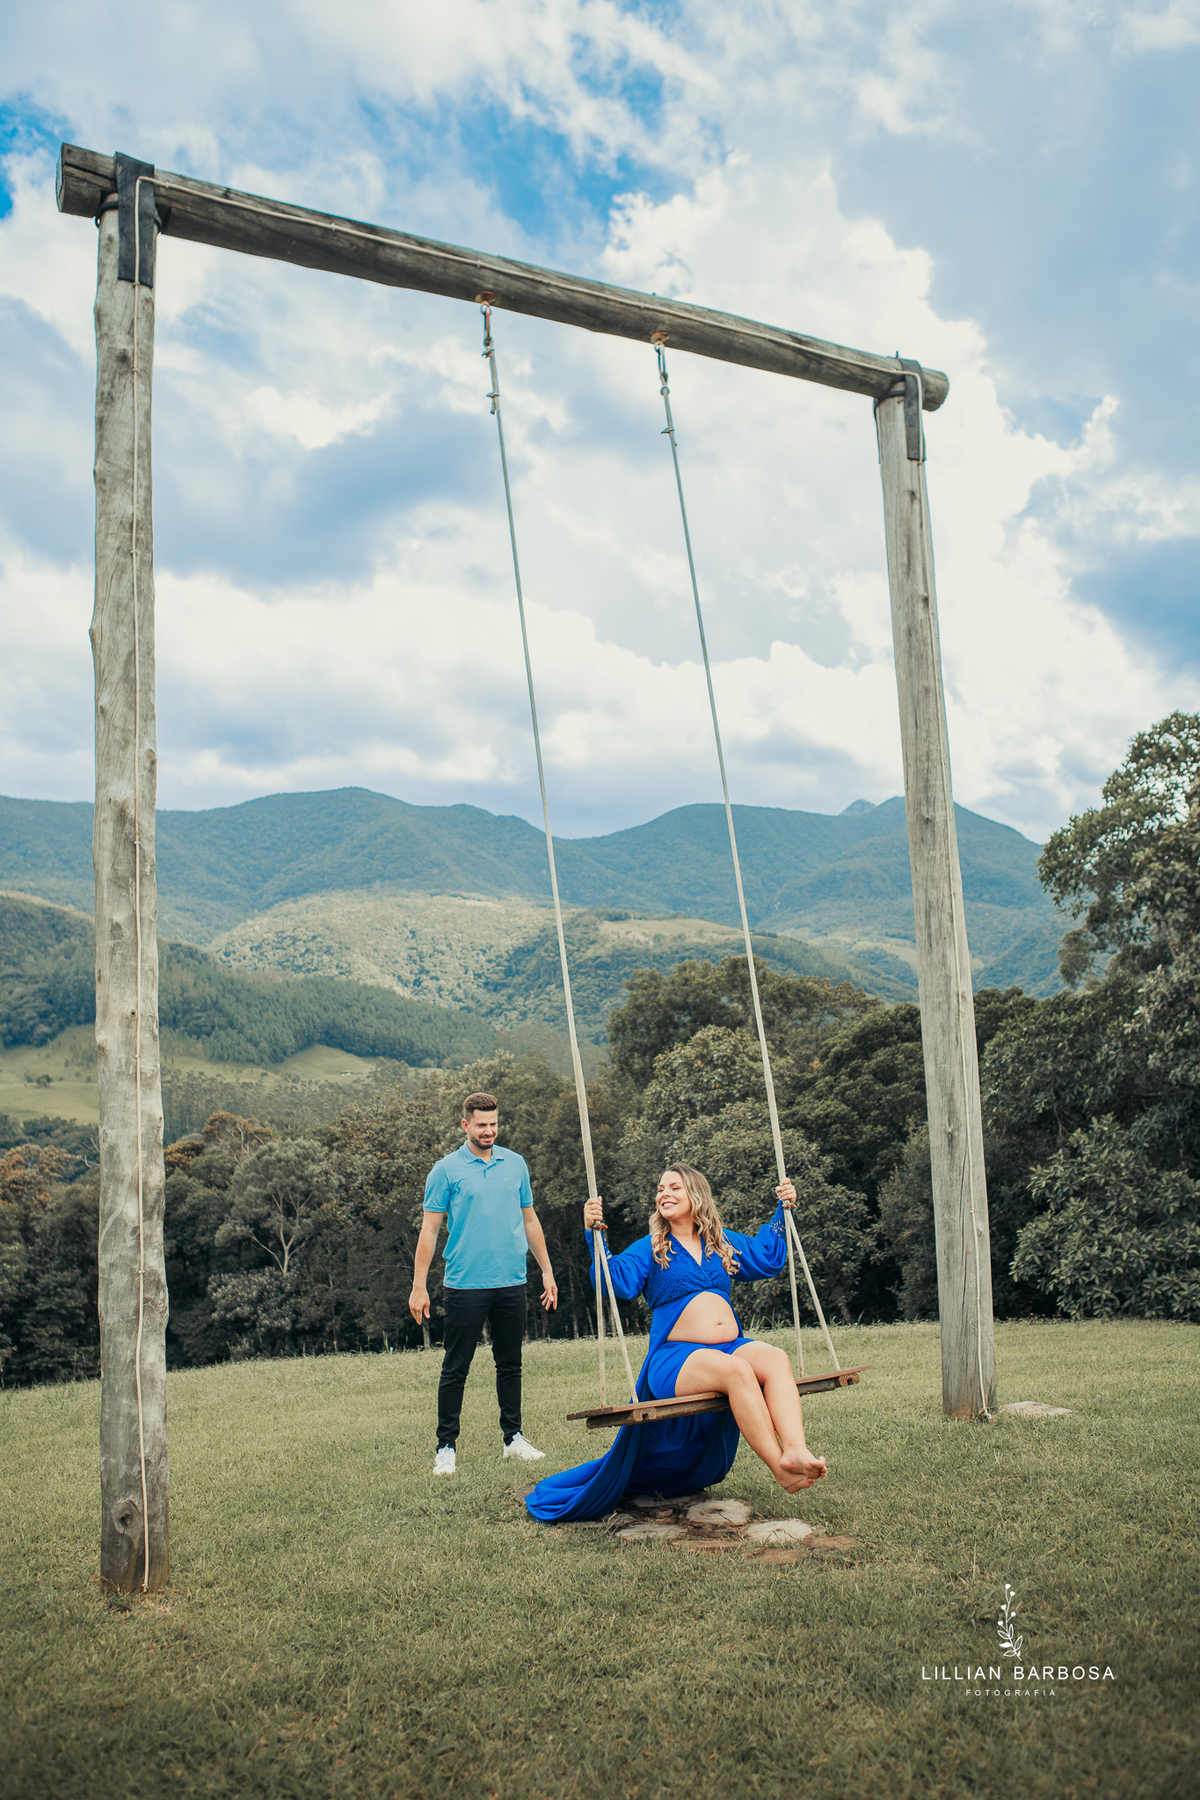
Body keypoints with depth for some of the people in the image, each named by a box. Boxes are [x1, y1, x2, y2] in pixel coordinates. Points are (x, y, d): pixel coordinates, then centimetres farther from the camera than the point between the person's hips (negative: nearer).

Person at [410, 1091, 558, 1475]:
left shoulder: (515, 1164, 9)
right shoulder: (446, 1170, -3)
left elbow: (529, 1220, 16)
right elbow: (429, 1230, -3)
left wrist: (547, 1271, 13)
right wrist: (419, 1286, -7)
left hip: (512, 1283, 4)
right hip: (465, 1285, -4)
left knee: (510, 1364, 12)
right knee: (455, 1369, 2)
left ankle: (513, 1437, 23)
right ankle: (446, 1446, 10)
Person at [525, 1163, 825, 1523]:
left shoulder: (724, 1243, 22)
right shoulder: (648, 1249, 10)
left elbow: (768, 1258, 30)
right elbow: (618, 1280, -7)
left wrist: (782, 1210, 26)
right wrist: (594, 1234, -18)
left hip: (731, 1345, 4)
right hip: (675, 1358, -4)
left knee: (775, 1360, -30)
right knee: (736, 1370, -36)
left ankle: (795, 1450, -46)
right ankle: (779, 1468, -38)